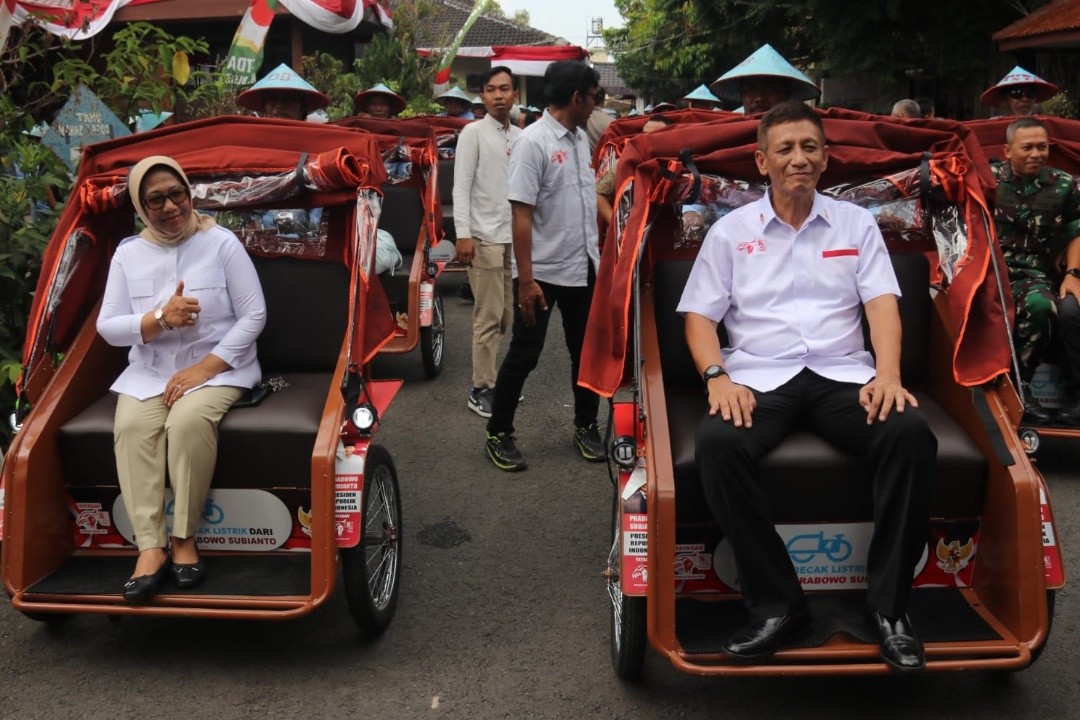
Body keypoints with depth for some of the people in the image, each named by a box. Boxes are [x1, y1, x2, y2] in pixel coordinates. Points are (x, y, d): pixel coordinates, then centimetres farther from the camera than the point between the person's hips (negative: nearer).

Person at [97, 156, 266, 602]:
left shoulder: (222, 243, -3)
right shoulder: (128, 254, 7)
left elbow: (254, 315, -7)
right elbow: (108, 327, 3)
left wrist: (205, 368, -15)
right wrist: (159, 319, -17)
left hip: (218, 366, -3)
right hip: (149, 371, 3)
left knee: (189, 420, -34)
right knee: (132, 426, -28)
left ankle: (183, 539, -20)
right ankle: (150, 548, -28)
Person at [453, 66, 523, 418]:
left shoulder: (520, 136, 13)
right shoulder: (473, 132, -3)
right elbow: (461, 187, -8)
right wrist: (463, 234, -16)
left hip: (515, 237, 6)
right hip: (485, 237, -6)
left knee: (507, 316, 11)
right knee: (488, 317, -3)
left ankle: (493, 379, 22)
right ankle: (482, 389, 5)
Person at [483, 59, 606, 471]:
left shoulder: (581, 138, 9)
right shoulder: (533, 142, -15)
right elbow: (521, 215, -18)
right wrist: (526, 279, -21)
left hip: (584, 268, 7)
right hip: (544, 271, -7)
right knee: (524, 355, 2)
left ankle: (586, 428, 28)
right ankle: (498, 435, 15)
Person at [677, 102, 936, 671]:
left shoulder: (856, 223, 16)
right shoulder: (730, 231, 13)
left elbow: (881, 304, 6)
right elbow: (699, 317, 9)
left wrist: (888, 373, -13)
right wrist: (718, 377, -11)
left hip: (842, 374, 1)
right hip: (760, 377, -1)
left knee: (910, 434, -30)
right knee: (717, 443, -34)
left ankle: (889, 606, -17)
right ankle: (776, 605, -23)